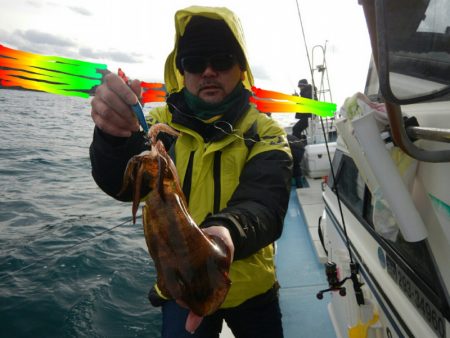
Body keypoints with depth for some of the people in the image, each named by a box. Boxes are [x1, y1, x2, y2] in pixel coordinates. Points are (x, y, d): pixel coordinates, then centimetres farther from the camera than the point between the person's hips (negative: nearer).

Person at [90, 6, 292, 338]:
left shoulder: (265, 133, -11)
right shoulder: (163, 123, -6)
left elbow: (264, 204, -28)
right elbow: (120, 183, -22)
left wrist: (228, 231, -50)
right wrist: (113, 135, -43)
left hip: (251, 287, 1)